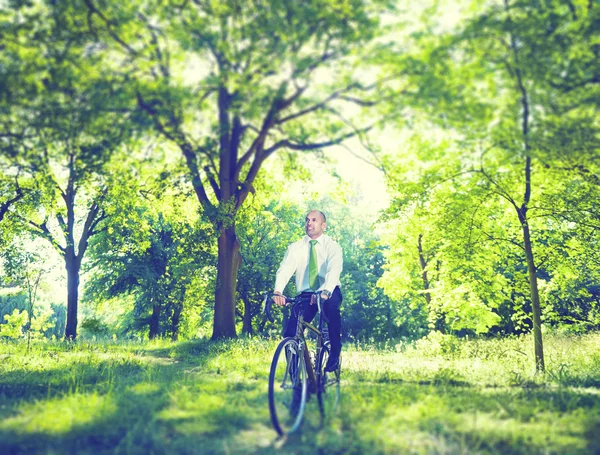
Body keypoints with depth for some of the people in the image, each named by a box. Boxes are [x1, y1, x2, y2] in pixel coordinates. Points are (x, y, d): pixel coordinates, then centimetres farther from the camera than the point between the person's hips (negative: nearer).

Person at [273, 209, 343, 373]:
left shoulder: (332, 246, -8)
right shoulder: (295, 247, -1)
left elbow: (334, 270, -26)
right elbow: (284, 269, -17)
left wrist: (325, 291, -47)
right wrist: (277, 291, -38)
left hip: (330, 293, -2)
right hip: (306, 294, 2)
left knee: (331, 305, -38)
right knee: (290, 335, -15)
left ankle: (335, 353, -21)